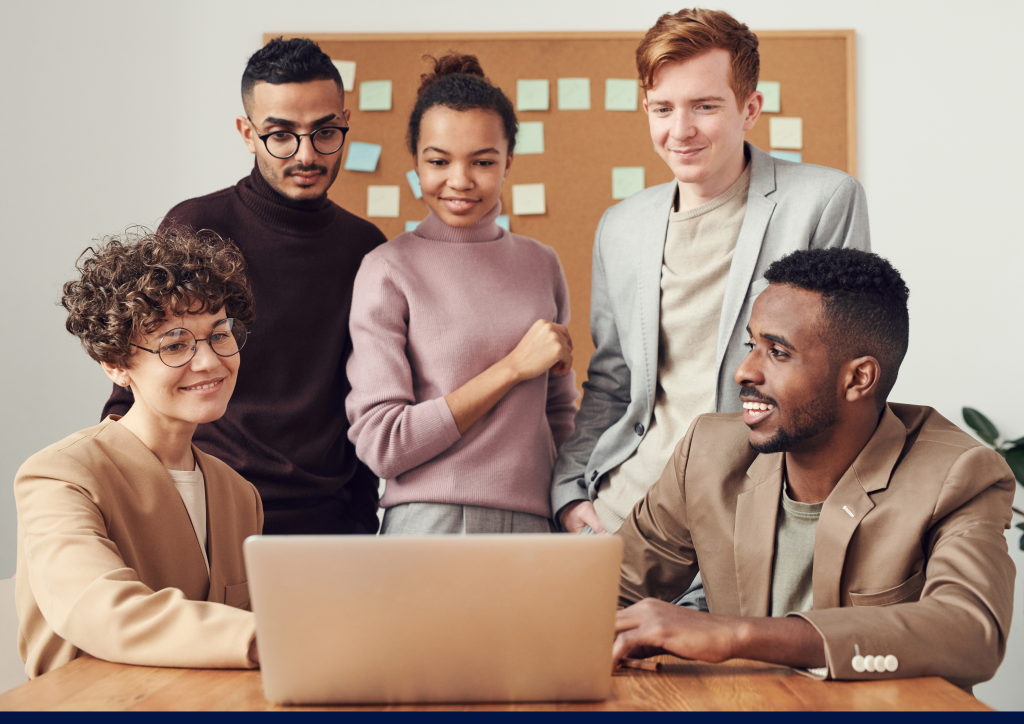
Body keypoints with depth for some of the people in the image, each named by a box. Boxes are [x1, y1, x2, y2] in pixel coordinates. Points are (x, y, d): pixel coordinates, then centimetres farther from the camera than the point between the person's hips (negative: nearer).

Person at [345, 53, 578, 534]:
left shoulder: (542, 265, 11)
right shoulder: (388, 269, -4)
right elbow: (381, 444, -11)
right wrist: (513, 368, -9)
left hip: (532, 526, 4)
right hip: (429, 528, -4)